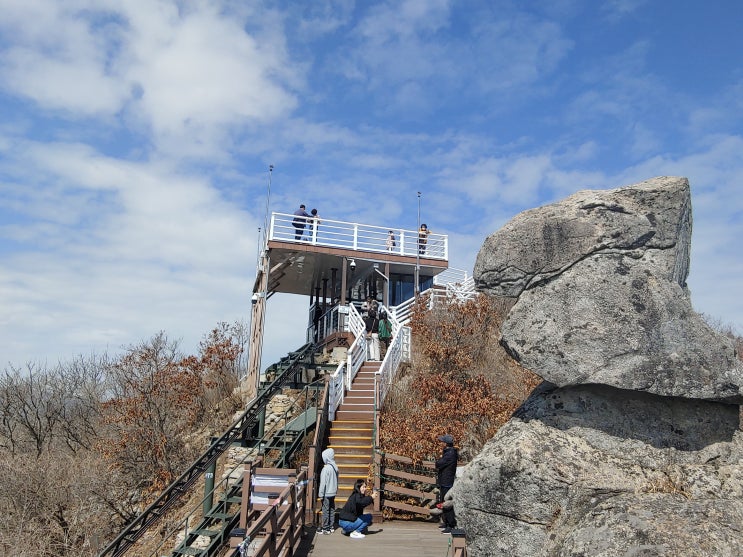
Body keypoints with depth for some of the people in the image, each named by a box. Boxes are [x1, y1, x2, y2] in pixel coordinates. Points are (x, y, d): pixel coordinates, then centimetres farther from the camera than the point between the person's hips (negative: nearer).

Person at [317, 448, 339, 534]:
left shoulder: (326, 468, -21)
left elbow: (323, 482, -17)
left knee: (325, 510, 2)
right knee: (332, 509, 14)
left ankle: (325, 528, 9)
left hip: (327, 493, -8)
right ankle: (331, 526, 23)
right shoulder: (335, 467, 3)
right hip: (333, 492, 8)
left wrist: (321, 494, -10)